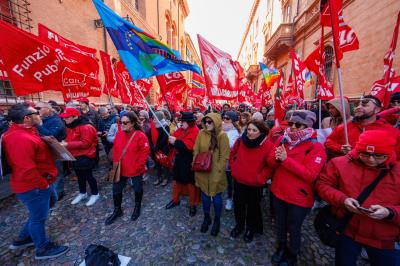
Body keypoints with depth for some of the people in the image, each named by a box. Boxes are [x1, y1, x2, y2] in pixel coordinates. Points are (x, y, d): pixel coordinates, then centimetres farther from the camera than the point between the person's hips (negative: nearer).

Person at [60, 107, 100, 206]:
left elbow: (85, 143, -26)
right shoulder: (70, 126, 8)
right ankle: (82, 193, 40)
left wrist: (68, 144, -27)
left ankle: (95, 194, 23)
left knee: (88, 176, 4)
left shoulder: (86, 127, -22)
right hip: (75, 156, 9)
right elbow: (70, 139, 19)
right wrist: (64, 142, -2)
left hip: (85, 157, -9)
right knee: (79, 175, 21)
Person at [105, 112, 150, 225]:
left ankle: (137, 207, 43)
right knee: (116, 189, 15)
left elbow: (145, 152, -17)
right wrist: (116, 163, 2)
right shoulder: (119, 134, -1)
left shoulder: (140, 136, -19)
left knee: (137, 189, 16)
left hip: (136, 170, -5)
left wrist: (138, 166, -16)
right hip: (120, 169, 5)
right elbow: (115, 150, 8)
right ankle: (117, 210, 40)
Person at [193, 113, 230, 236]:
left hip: (215, 172, -3)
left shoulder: (222, 135, -13)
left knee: (216, 196, 14)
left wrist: (217, 170, -14)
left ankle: (217, 220, 39)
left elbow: (224, 156, -12)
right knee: (205, 194, 18)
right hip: (202, 171, 3)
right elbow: (196, 151, 3)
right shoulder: (201, 133, -4)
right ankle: (206, 218, 43)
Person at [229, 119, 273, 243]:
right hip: (239, 181, 3)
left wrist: (260, 178, -13)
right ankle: (239, 225, 48)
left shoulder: (268, 145, -19)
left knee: (253, 207, 20)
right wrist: (233, 168, 2)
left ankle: (251, 229, 48)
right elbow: (232, 154, 8)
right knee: (238, 205, 21)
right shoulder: (240, 141, -10)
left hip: (255, 184, -2)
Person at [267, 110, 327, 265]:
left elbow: (310, 175, -26)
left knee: (294, 228, 18)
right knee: (280, 223, 25)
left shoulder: (316, 147, -18)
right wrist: (276, 158, -24)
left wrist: (285, 159, -31)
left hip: (299, 197, -4)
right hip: (278, 192, 5)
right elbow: (270, 162, -1)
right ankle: (281, 246, 53)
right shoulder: (282, 140, -3)